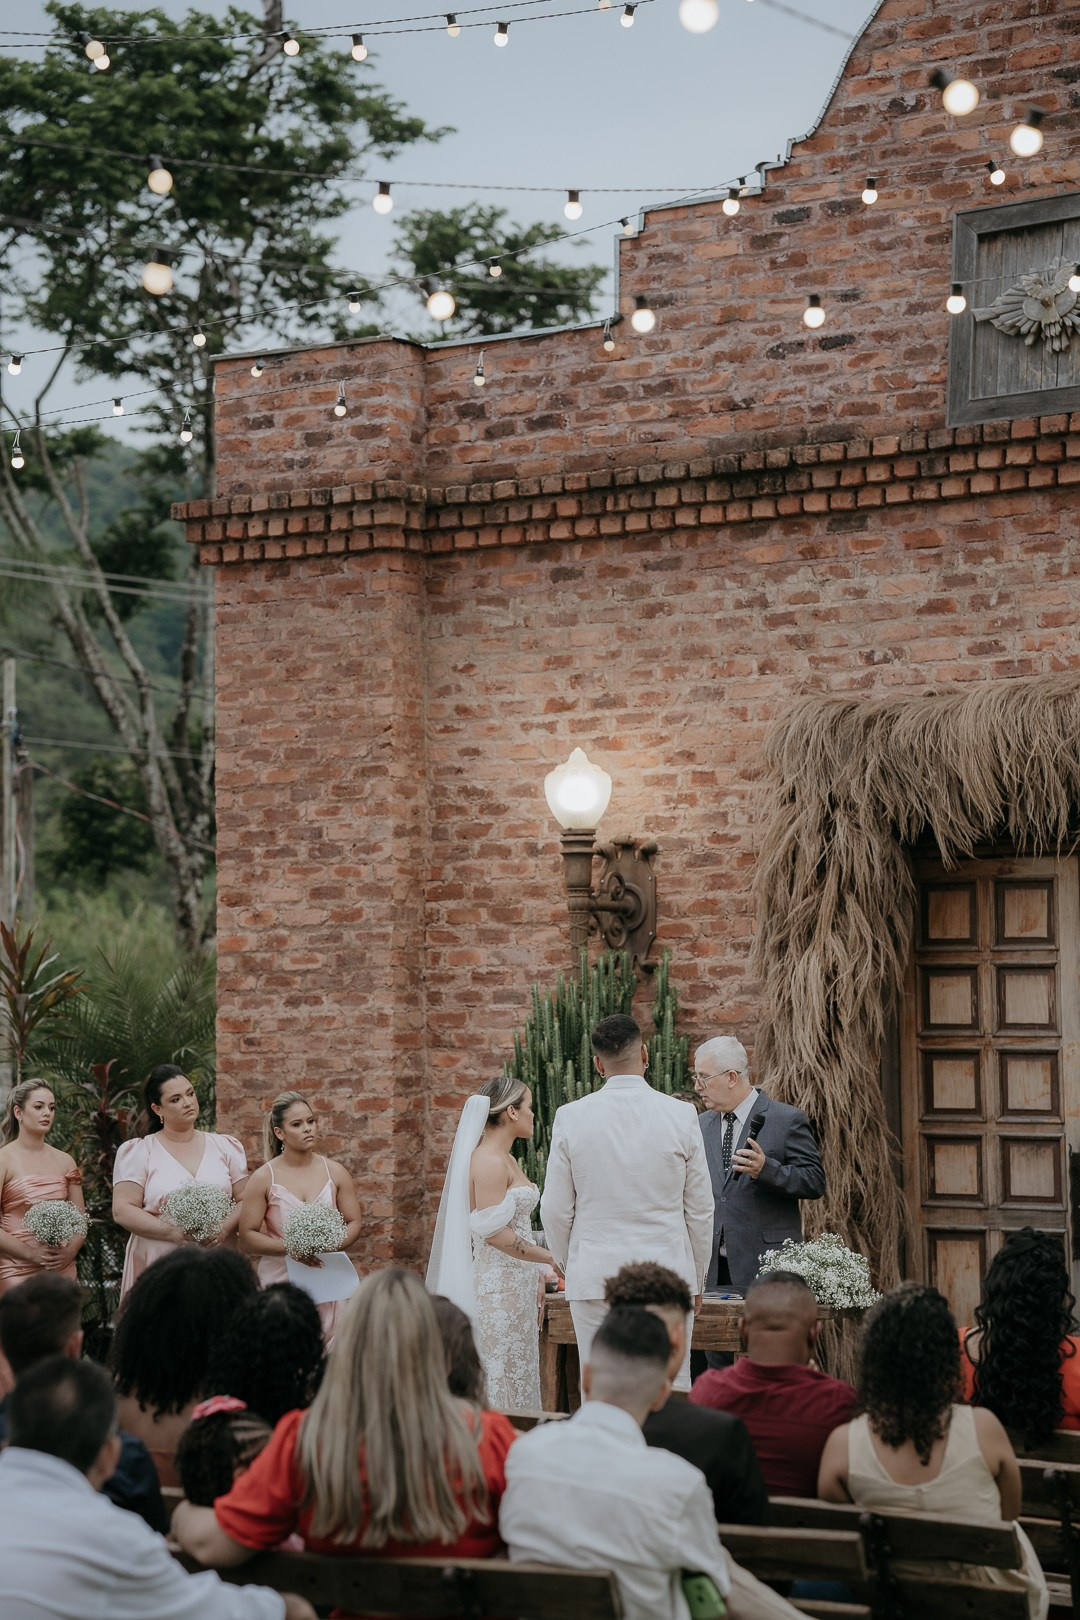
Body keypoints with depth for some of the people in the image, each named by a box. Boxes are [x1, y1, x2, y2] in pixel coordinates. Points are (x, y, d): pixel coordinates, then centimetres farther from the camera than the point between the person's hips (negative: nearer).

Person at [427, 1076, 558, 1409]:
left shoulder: (507, 1160, 15)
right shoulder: (488, 1161, -15)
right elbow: (494, 1232, -21)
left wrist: (536, 1277, 21)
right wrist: (551, 1257, -18)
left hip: (517, 1281, 10)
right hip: (497, 1285, -10)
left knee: (519, 1377, 9)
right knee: (500, 1378, -7)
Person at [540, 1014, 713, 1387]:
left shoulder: (570, 1117, -2)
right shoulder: (681, 1115, -3)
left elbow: (555, 1211, 2)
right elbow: (700, 1209, 3)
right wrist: (697, 1279, 14)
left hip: (593, 1277, 0)